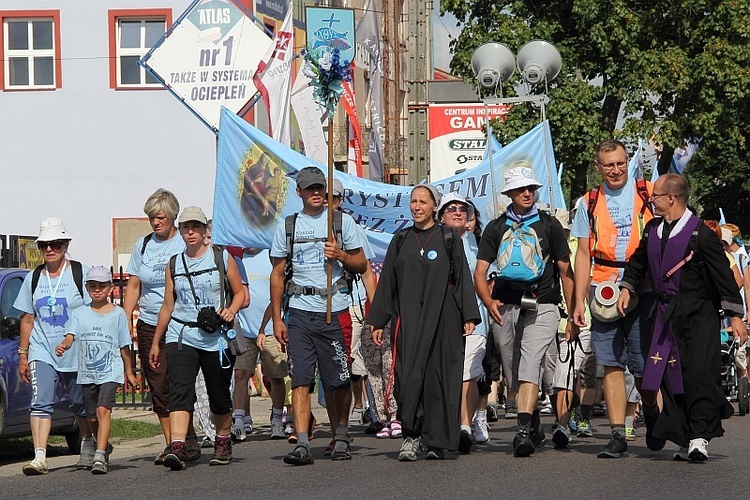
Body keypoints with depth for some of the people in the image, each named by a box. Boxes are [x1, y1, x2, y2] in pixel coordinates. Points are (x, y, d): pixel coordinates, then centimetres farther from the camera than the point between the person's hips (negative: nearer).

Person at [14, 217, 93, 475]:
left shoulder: (81, 273, -1)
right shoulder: (33, 278, 10)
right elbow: (28, 320, 15)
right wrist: (23, 355, 11)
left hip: (76, 353, -2)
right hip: (41, 351, 2)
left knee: (81, 404, 11)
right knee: (40, 402, -15)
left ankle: (88, 445, 35)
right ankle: (39, 456, -23)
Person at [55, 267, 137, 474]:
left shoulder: (117, 313, 4)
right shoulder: (80, 313, 7)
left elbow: (124, 346, 9)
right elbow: (71, 335, -8)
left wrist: (129, 372, 12)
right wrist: (64, 345, -31)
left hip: (111, 371, -3)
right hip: (87, 372, 3)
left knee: (103, 409, -21)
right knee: (92, 417, 10)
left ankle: (100, 455, -28)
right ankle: (105, 446, 36)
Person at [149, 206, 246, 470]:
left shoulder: (223, 258, 4)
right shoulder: (174, 264, 10)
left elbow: (240, 293, 9)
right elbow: (168, 305, 17)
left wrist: (231, 310, -13)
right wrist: (156, 342, 19)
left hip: (216, 338, -1)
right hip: (181, 336, 1)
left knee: (219, 394, 9)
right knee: (179, 390, -17)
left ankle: (223, 443, 31)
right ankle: (177, 447, -29)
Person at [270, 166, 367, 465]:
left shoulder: (342, 221, 7)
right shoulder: (287, 226, 11)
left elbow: (361, 265, 10)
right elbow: (277, 275, 12)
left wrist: (341, 255, -11)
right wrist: (276, 318, 6)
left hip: (335, 310, -1)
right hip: (299, 312, 1)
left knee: (340, 380, 4)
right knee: (300, 379, -8)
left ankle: (341, 437, 21)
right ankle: (302, 443, -13)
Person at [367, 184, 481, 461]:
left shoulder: (449, 239, 5)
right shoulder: (400, 240, 13)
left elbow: (463, 279, 2)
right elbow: (386, 282, 13)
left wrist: (469, 316, -7)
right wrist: (378, 321, 9)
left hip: (442, 319, -2)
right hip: (408, 319, 2)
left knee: (438, 376, -2)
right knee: (408, 374, -10)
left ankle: (435, 440, 5)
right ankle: (410, 435, -6)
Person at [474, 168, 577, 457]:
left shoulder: (548, 225, 10)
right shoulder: (496, 228, 14)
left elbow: (566, 272, 10)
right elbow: (480, 272, 9)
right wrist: (488, 301, -12)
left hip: (541, 307, -3)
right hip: (504, 309, 4)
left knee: (529, 367, -20)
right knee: (513, 376, 8)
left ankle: (524, 431, -30)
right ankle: (535, 429, 23)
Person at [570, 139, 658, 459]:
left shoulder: (648, 194, 5)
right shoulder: (589, 204, 12)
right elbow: (583, 255, 12)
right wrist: (579, 300, 6)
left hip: (643, 289, -2)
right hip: (604, 292, 2)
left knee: (642, 365, -1)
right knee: (611, 364, -2)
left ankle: (651, 412, 28)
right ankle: (618, 435, -2)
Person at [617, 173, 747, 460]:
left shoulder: (701, 234, -9)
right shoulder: (652, 230, 10)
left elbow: (723, 276, -8)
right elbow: (638, 262, 27)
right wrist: (627, 287, 11)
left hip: (699, 315, -6)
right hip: (667, 315, 6)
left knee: (699, 374, -13)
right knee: (670, 376, 2)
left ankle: (700, 437, -11)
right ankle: (684, 440, 7)